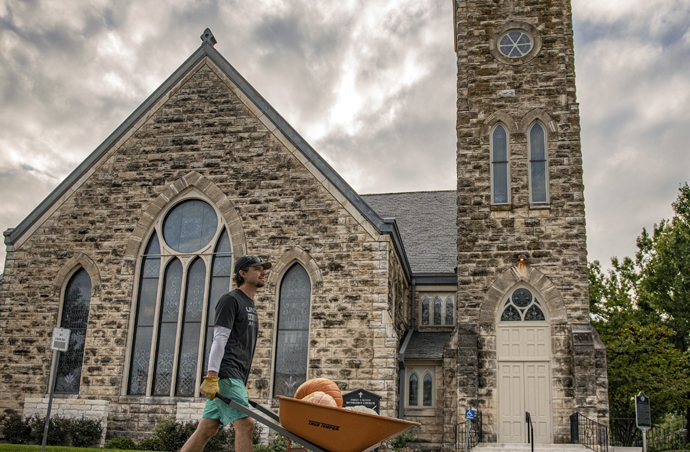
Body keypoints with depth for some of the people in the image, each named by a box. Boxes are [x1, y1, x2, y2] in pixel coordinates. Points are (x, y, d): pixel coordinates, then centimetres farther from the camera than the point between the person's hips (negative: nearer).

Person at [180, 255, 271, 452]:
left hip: (236, 376, 9)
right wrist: (212, 376, -21)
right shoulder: (230, 300, -4)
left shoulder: (251, 306, 24)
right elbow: (219, 339, -13)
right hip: (225, 373, -9)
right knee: (245, 424, -14)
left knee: (207, 429, 7)